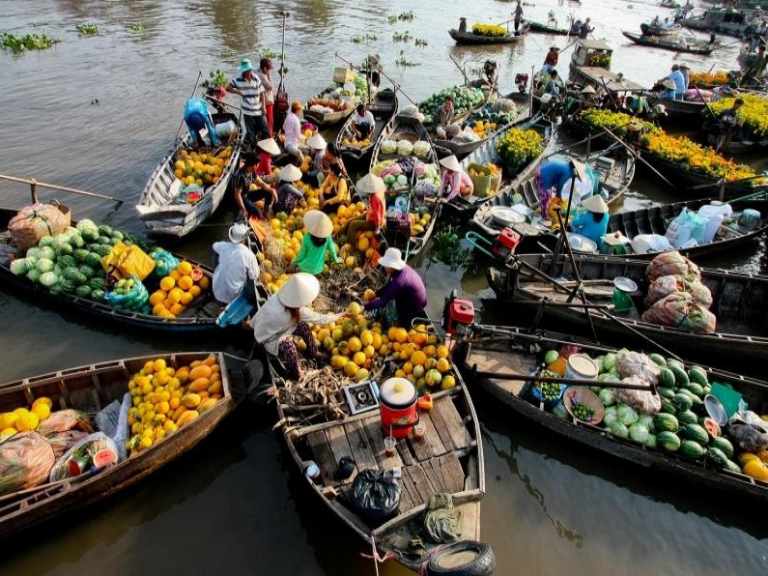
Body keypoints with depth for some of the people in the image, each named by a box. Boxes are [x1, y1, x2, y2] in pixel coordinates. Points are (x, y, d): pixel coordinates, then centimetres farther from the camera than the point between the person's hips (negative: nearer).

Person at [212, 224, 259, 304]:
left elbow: (214, 245, 15)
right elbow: (254, 277, -13)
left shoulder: (224, 246, -12)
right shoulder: (249, 255, -24)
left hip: (217, 292, 3)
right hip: (233, 296, -3)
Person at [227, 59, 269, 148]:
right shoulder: (238, 80, -5)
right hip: (248, 111, -1)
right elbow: (228, 88, 3)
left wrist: (263, 107, -3)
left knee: (265, 129, 3)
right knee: (251, 132, 6)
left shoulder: (256, 79, -1)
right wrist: (238, 92, -10)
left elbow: (262, 93, 4)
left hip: (259, 110, 2)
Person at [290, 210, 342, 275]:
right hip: (318, 269, 3)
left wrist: (293, 262, 3)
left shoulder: (307, 237, -26)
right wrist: (336, 260, 15)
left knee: (293, 263, 29)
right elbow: (332, 249, -6)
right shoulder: (327, 236, -20)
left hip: (306, 267, -2)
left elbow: (302, 254, -16)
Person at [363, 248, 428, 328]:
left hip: (415, 308, -8)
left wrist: (365, 307, -32)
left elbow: (383, 301, -33)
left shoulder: (399, 281, -35)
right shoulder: (402, 269, -9)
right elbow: (389, 285, 5)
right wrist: (375, 294, -4)